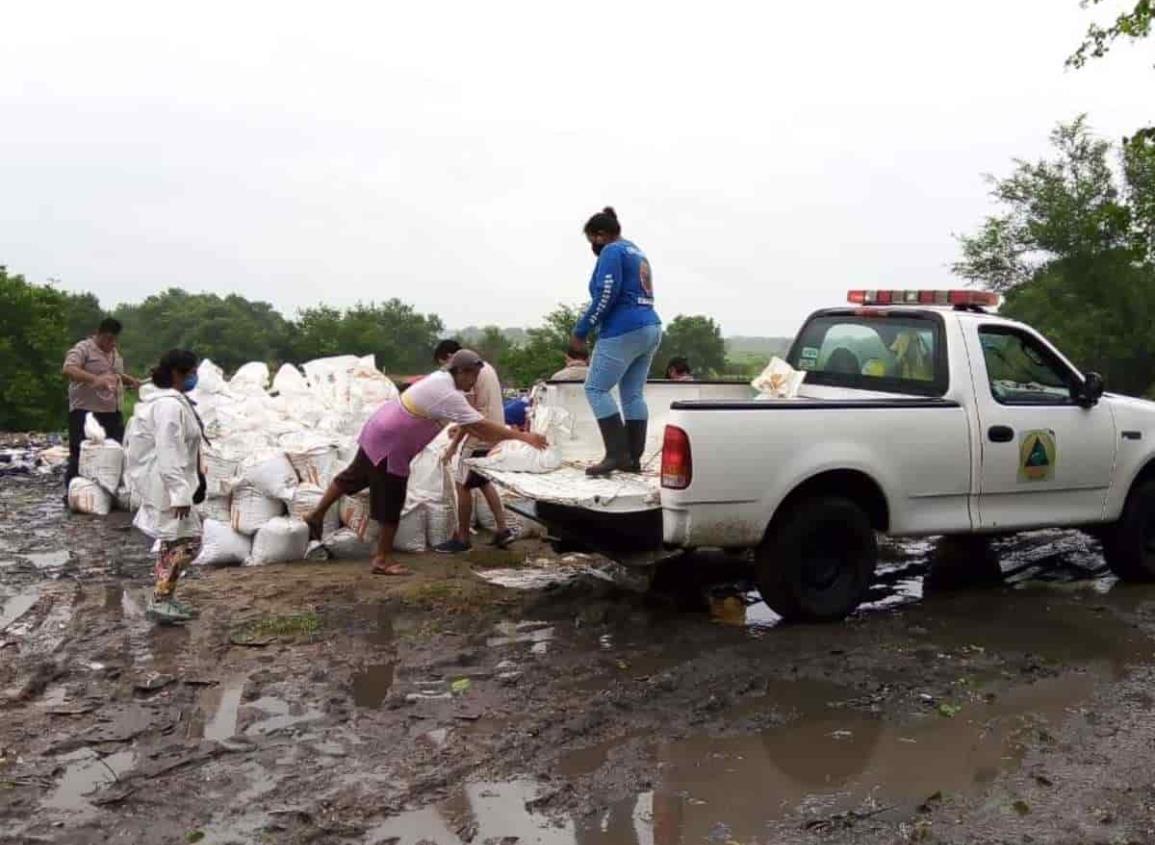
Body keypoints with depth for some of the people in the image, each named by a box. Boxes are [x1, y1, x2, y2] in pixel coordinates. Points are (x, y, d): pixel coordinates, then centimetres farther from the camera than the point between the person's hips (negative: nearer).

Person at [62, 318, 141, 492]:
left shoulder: (115, 353, 17)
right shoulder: (83, 349, -8)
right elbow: (67, 370, -24)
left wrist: (130, 381, 12)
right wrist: (95, 379, -38)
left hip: (112, 413, 8)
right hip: (85, 413, -8)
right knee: (81, 457, -3)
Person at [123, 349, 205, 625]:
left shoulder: (172, 401, 13)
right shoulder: (170, 405, -19)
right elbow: (169, 454, -24)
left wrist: (184, 489, 22)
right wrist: (179, 494, -26)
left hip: (164, 482, 11)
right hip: (167, 484, -11)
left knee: (174, 540, 16)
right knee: (186, 540, -7)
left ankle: (165, 599, 24)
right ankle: (160, 602, -3)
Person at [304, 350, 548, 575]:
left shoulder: (442, 381, 4)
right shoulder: (448, 395, -25)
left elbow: (467, 424, 10)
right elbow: (482, 425, -27)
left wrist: (491, 439, 3)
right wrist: (523, 437, -25)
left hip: (377, 432, 10)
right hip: (390, 445, -10)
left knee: (354, 477, 25)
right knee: (391, 502, 0)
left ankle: (317, 516, 41)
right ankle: (383, 560, 12)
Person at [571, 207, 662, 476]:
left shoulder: (612, 252, -7)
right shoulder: (637, 253, 22)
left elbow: (606, 295, -17)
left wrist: (581, 331, -11)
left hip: (623, 331, -10)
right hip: (650, 328, 10)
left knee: (596, 388, -6)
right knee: (633, 393, 9)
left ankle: (617, 454, -13)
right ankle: (633, 458, 8)